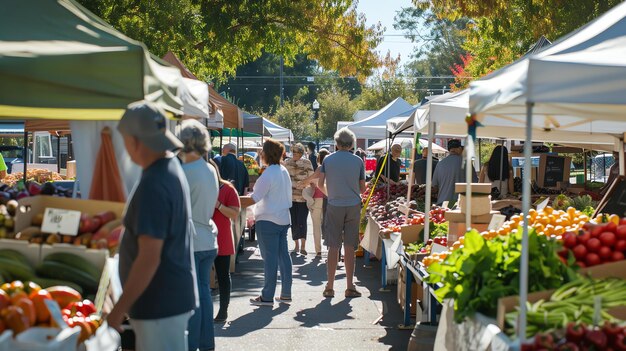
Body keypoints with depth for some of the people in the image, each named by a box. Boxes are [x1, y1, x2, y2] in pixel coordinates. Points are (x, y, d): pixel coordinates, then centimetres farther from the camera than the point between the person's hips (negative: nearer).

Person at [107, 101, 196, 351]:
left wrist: (119, 309, -19)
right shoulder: (172, 169, 9)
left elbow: (149, 257, -25)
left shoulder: (152, 185, -23)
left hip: (160, 304, -10)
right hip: (175, 296, 10)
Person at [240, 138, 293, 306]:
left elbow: (254, 199, -20)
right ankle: (286, 294, 16)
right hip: (283, 219, 8)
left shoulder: (268, 174, -18)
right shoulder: (284, 171, 9)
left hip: (268, 221, -8)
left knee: (270, 258, -3)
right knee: (283, 256, 10)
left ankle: (267, 297, 3)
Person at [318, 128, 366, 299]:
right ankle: (350, 287, 8)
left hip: (334, 206, 0)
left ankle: (330, 287, 6)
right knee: (349, 247, 5)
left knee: (333, 247, 4)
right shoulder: (358, 161, 0)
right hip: (353, 206, 0)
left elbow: (321, 184, 1)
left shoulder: (328, 159, -1)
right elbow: (362, 188, 4)